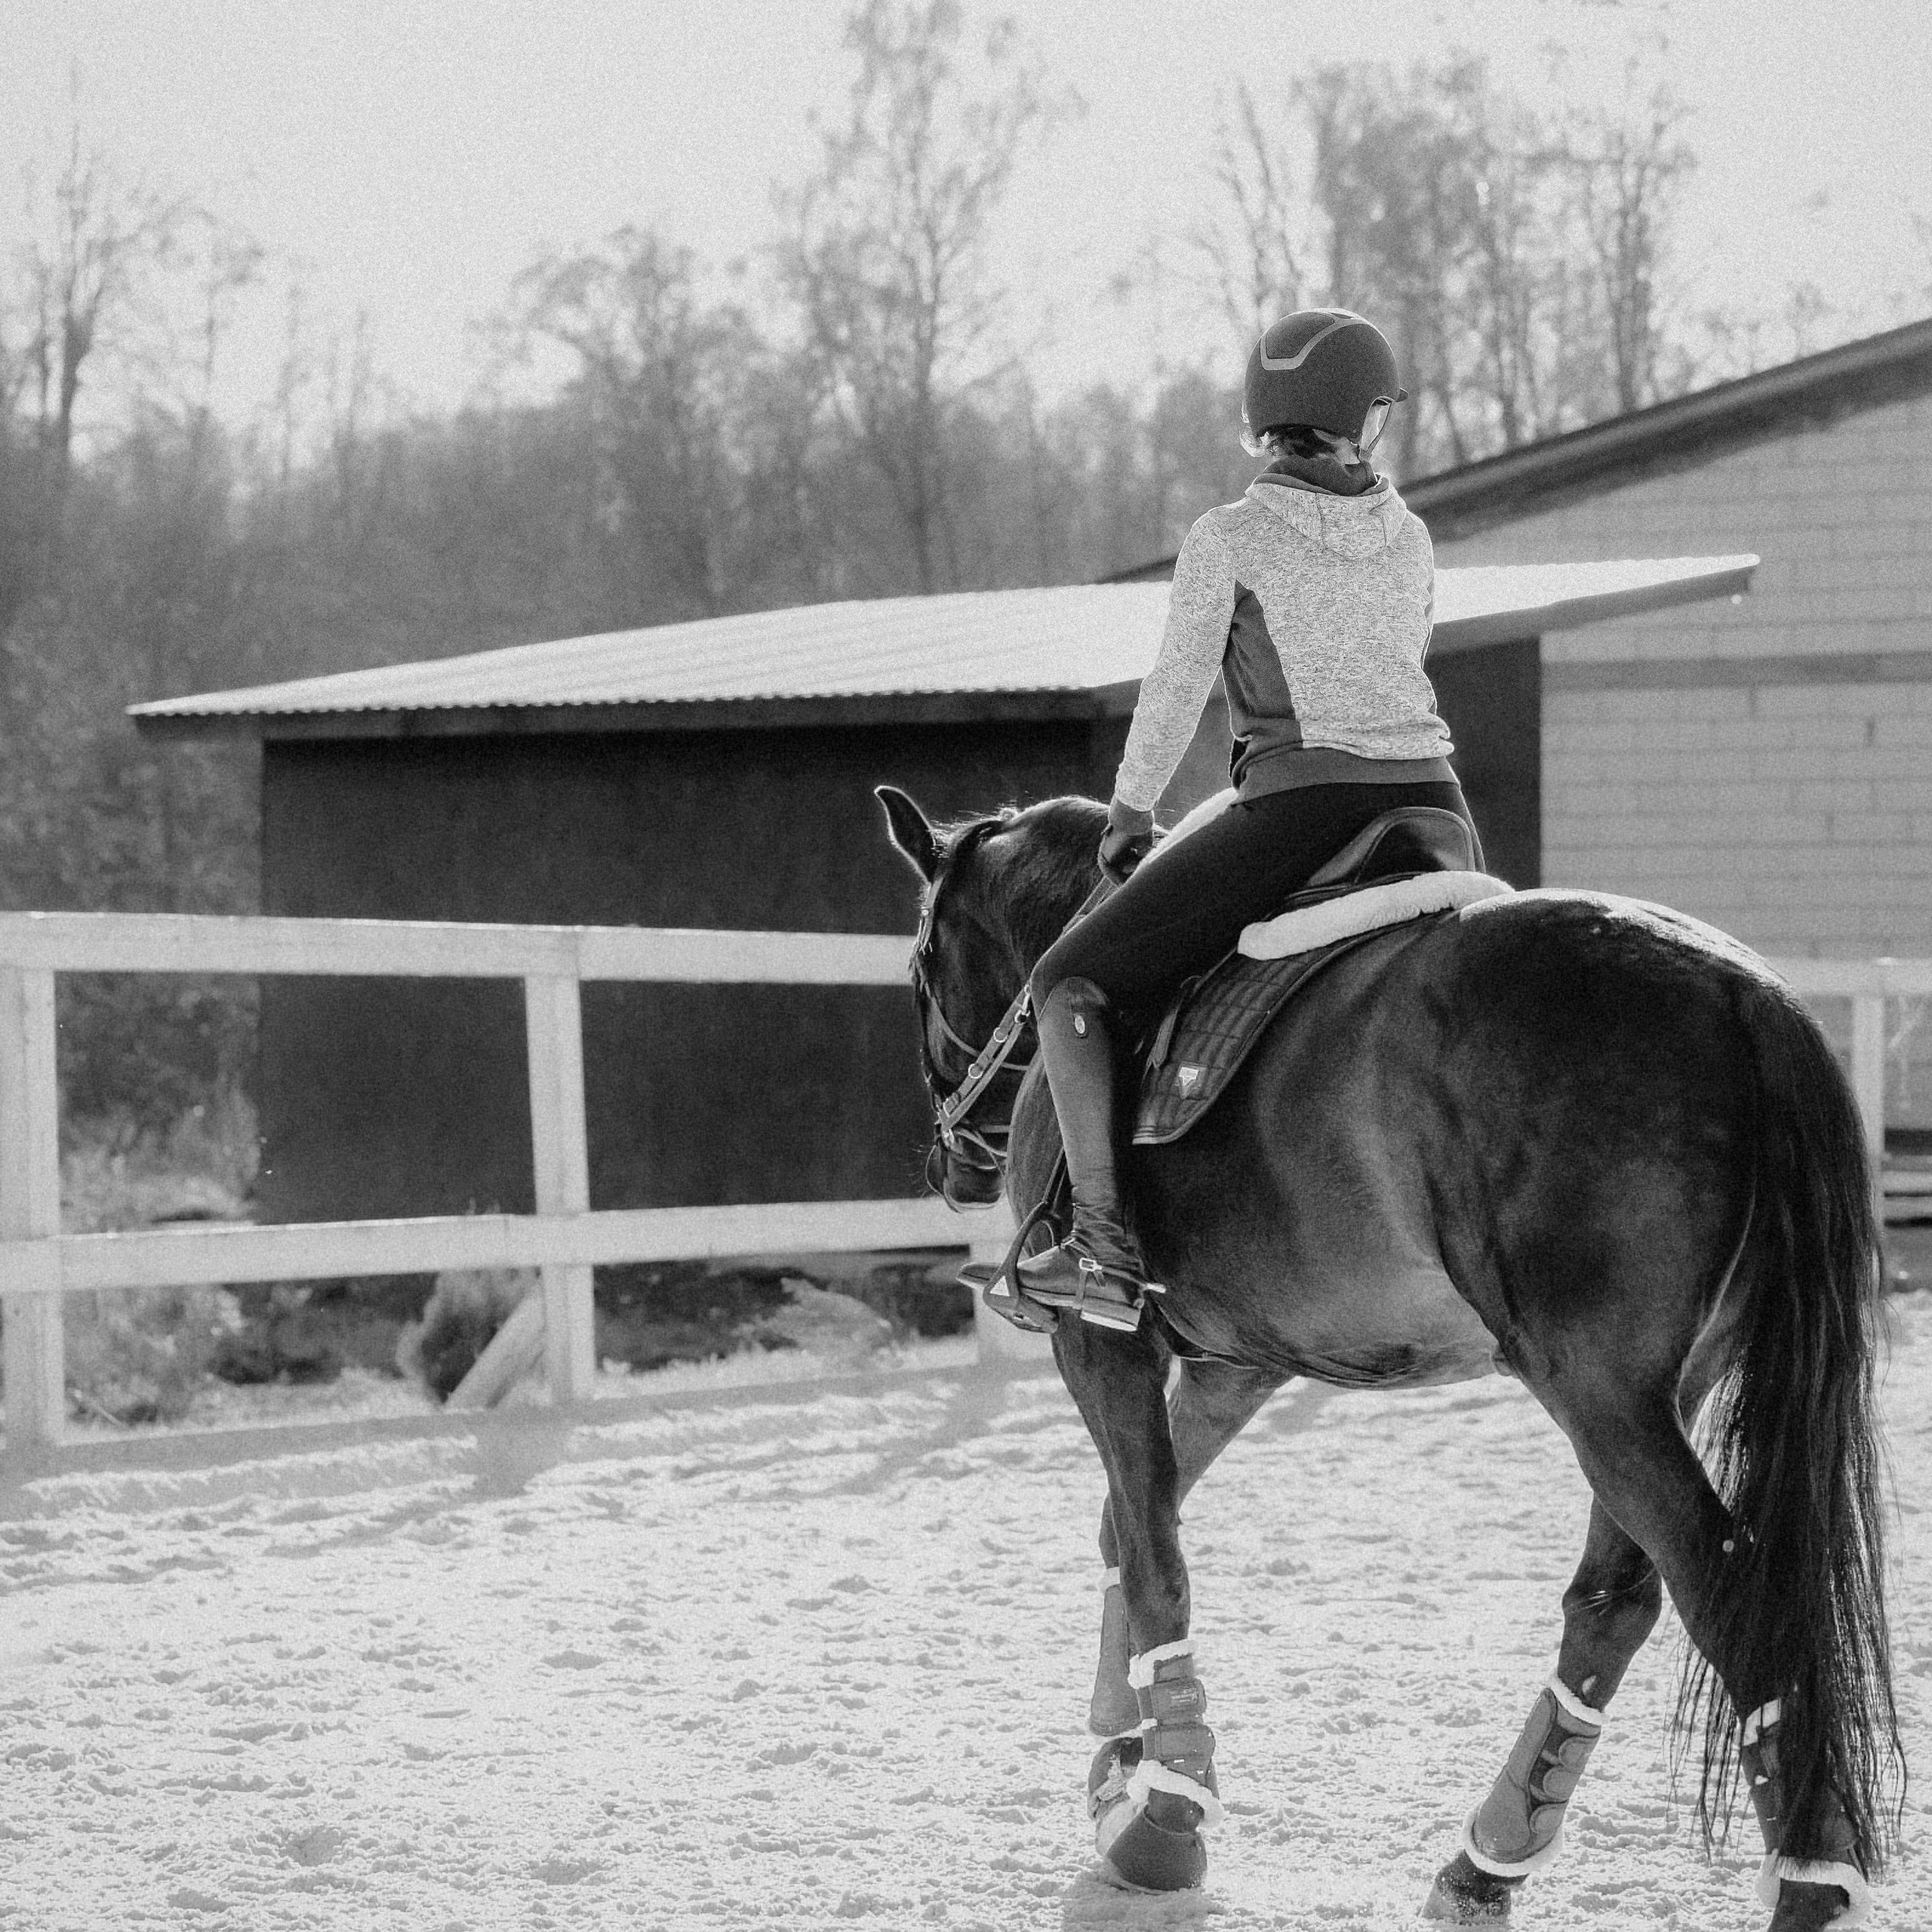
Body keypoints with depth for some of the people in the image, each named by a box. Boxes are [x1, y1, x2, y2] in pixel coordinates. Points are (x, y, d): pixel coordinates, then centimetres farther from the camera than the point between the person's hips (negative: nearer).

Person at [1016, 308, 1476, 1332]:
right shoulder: (1410, 538, 14)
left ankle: (1104, 1246, -13)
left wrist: (1127, 819, 13)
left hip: (1298, 811, -5)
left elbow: (1173, 695, 0)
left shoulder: (1229, 538, -1)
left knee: (1067, 985, 2)